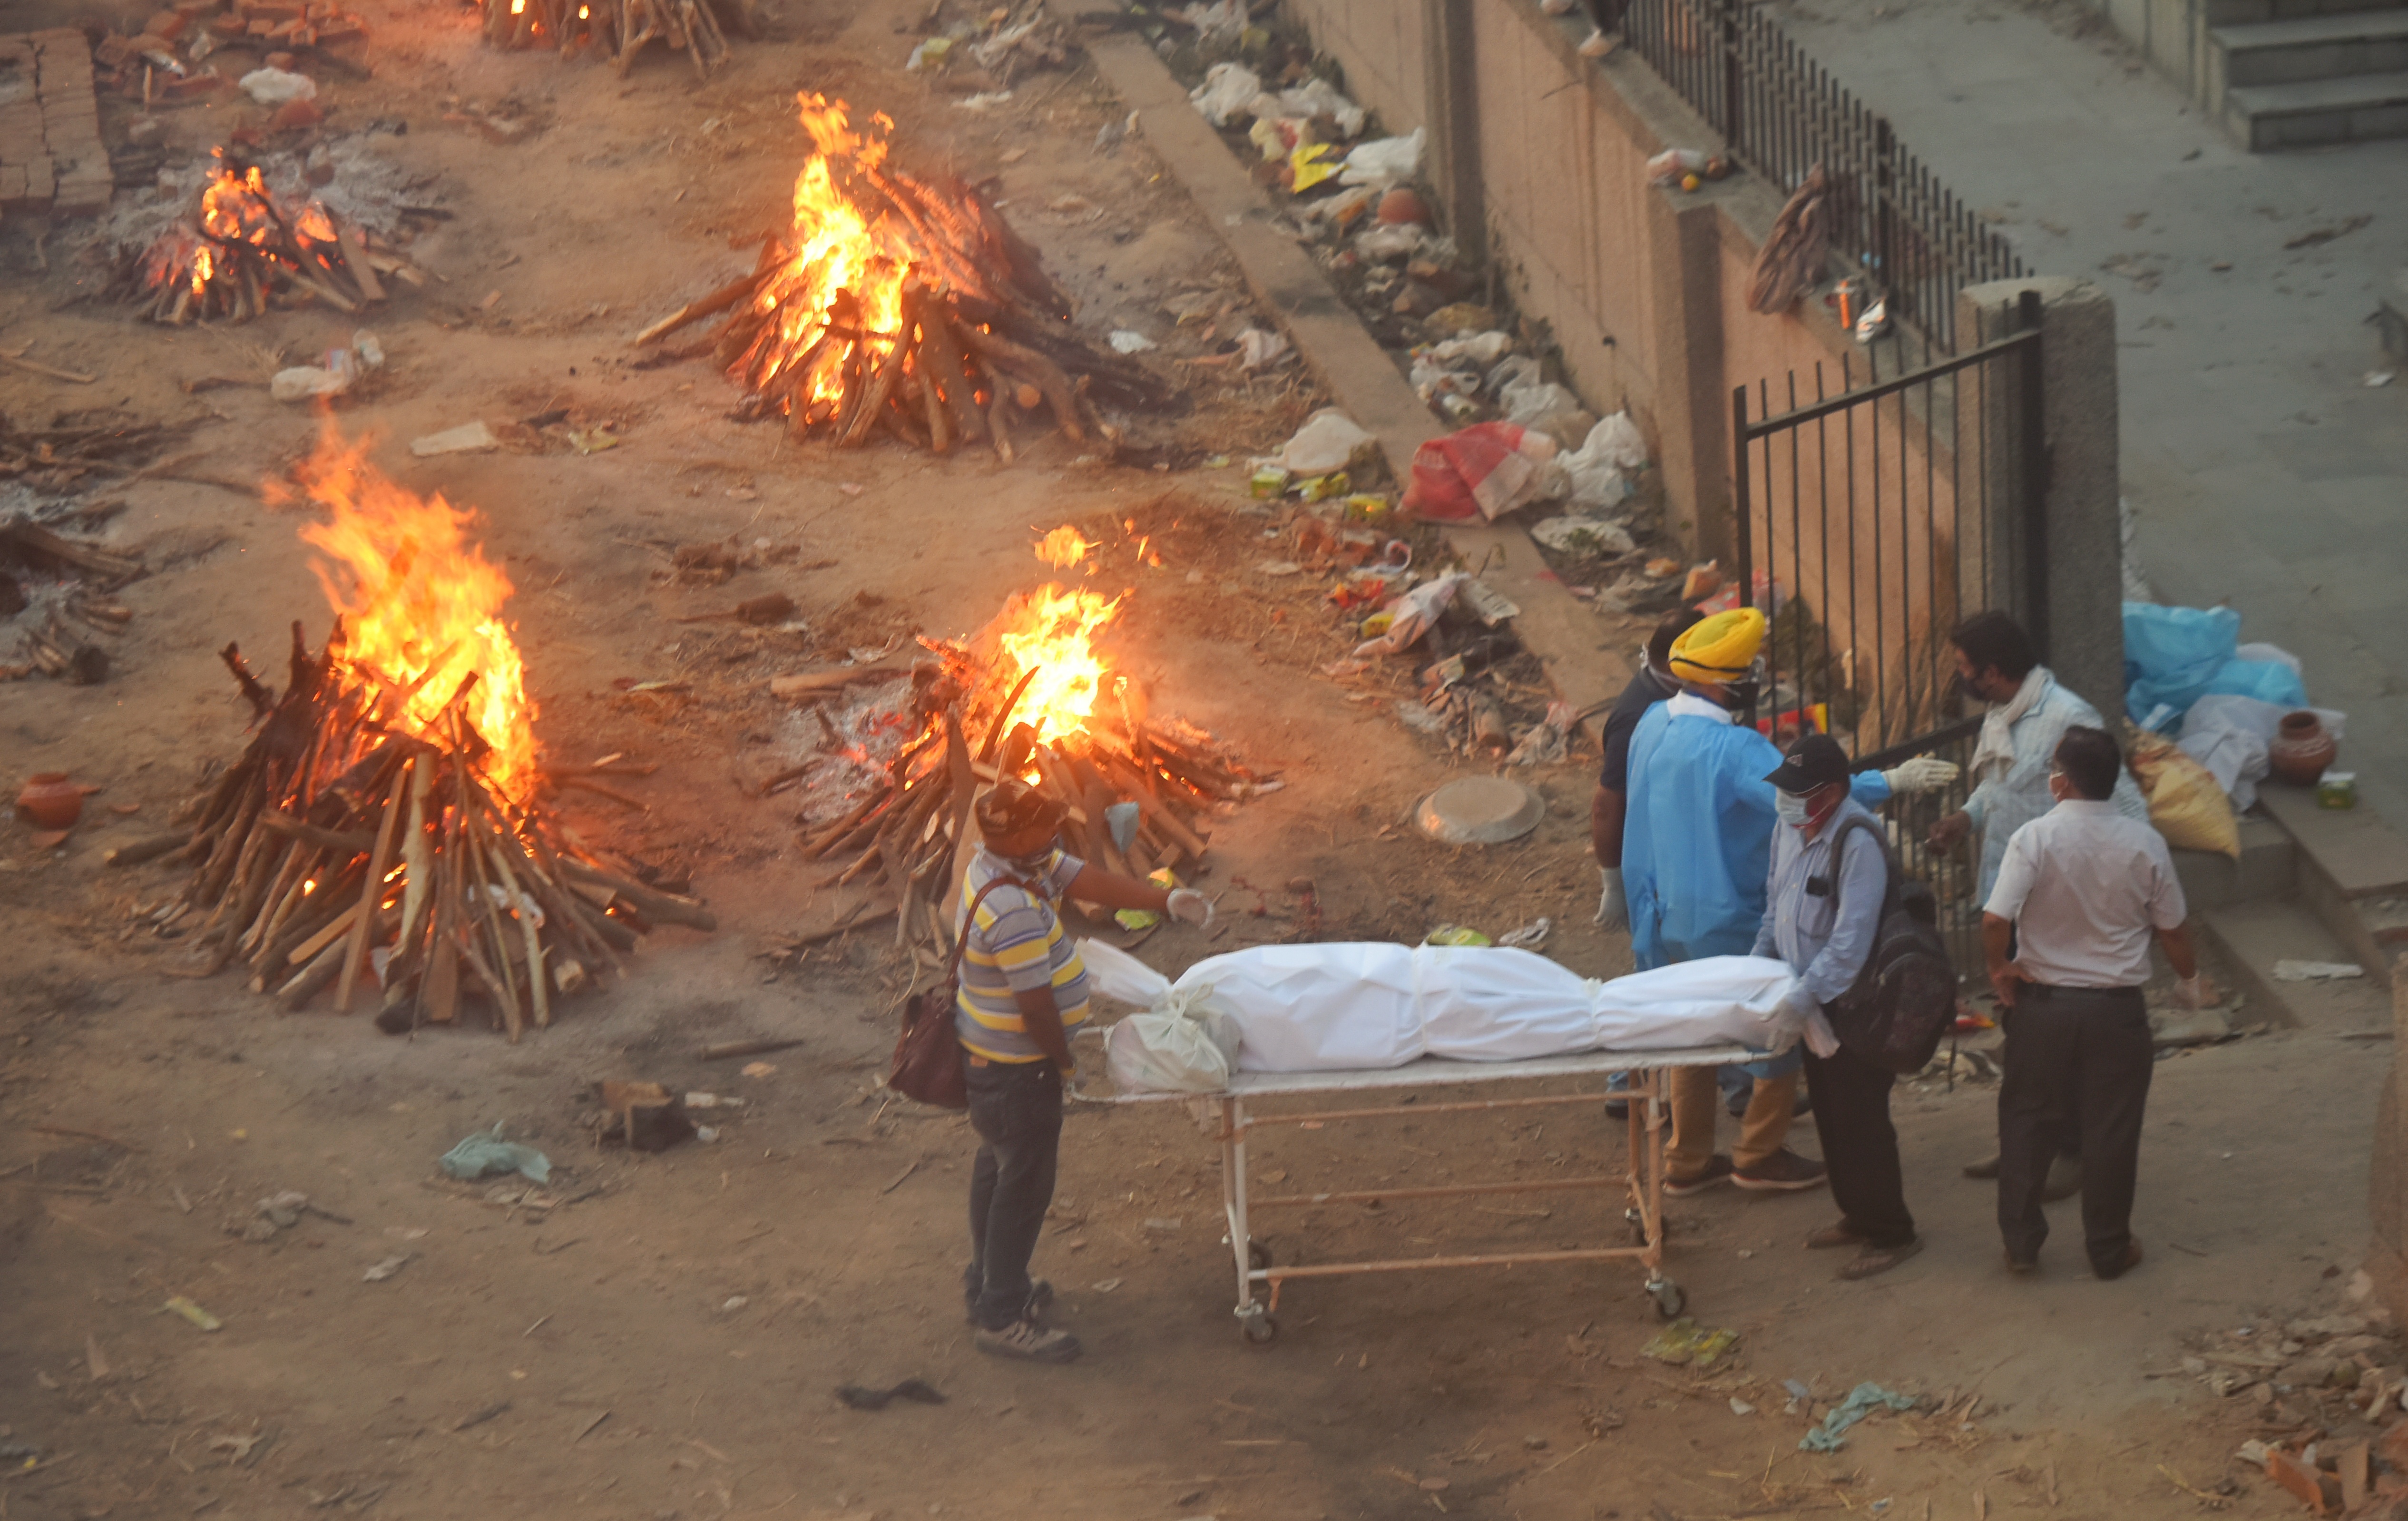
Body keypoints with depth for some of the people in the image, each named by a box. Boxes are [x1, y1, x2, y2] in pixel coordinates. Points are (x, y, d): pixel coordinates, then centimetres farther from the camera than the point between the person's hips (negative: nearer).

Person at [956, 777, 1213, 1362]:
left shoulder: (1016, 861, -4)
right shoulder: (1014, 911, -33)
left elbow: (1085, 879, -2)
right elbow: (1037, 1007, -27)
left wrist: (1166, 899, -11)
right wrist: (1066, 1063, -12)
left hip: (986, 1051, 11)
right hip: (1016, 1064, -11)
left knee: (998, 1162, 24)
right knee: (1024, 1181, 1)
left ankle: (988, 1283, 40)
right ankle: (1002, 1318, 10)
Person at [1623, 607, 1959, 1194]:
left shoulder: (1654, 724, 1)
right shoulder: (1731, 749, -26)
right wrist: (1889, 782, -33)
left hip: (1669, 917, 9)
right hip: (1727, 920, -8)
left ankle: (1688, 1161, 24)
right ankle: (1759, 1155, 13)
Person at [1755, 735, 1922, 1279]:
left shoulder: (1857, 841, -25)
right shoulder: (1790, 828, 3)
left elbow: (1851, 939, -28)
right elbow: (1776, 905, 17)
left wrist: (1804, 992, -29)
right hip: (1813, 1008, 9)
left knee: (1861, 1122, -2)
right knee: (1830, 1117, 19)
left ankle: (1890, 1234, 9)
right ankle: (1857, 1215, 33)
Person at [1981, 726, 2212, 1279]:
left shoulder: (2034, 838, -16)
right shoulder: (2144, 845, -8)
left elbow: (1995, 920, -22)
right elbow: (2172, 927, 2)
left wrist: (1999, 969, -3)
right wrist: (2190, 980, 21)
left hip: (2042, 1004, -1)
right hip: (2116, 1006, 1)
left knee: (2027, 1123, 14)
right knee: (2111, 1131, 11)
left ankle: (2021, 1243, 19)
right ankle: (2110, 1249, 19)